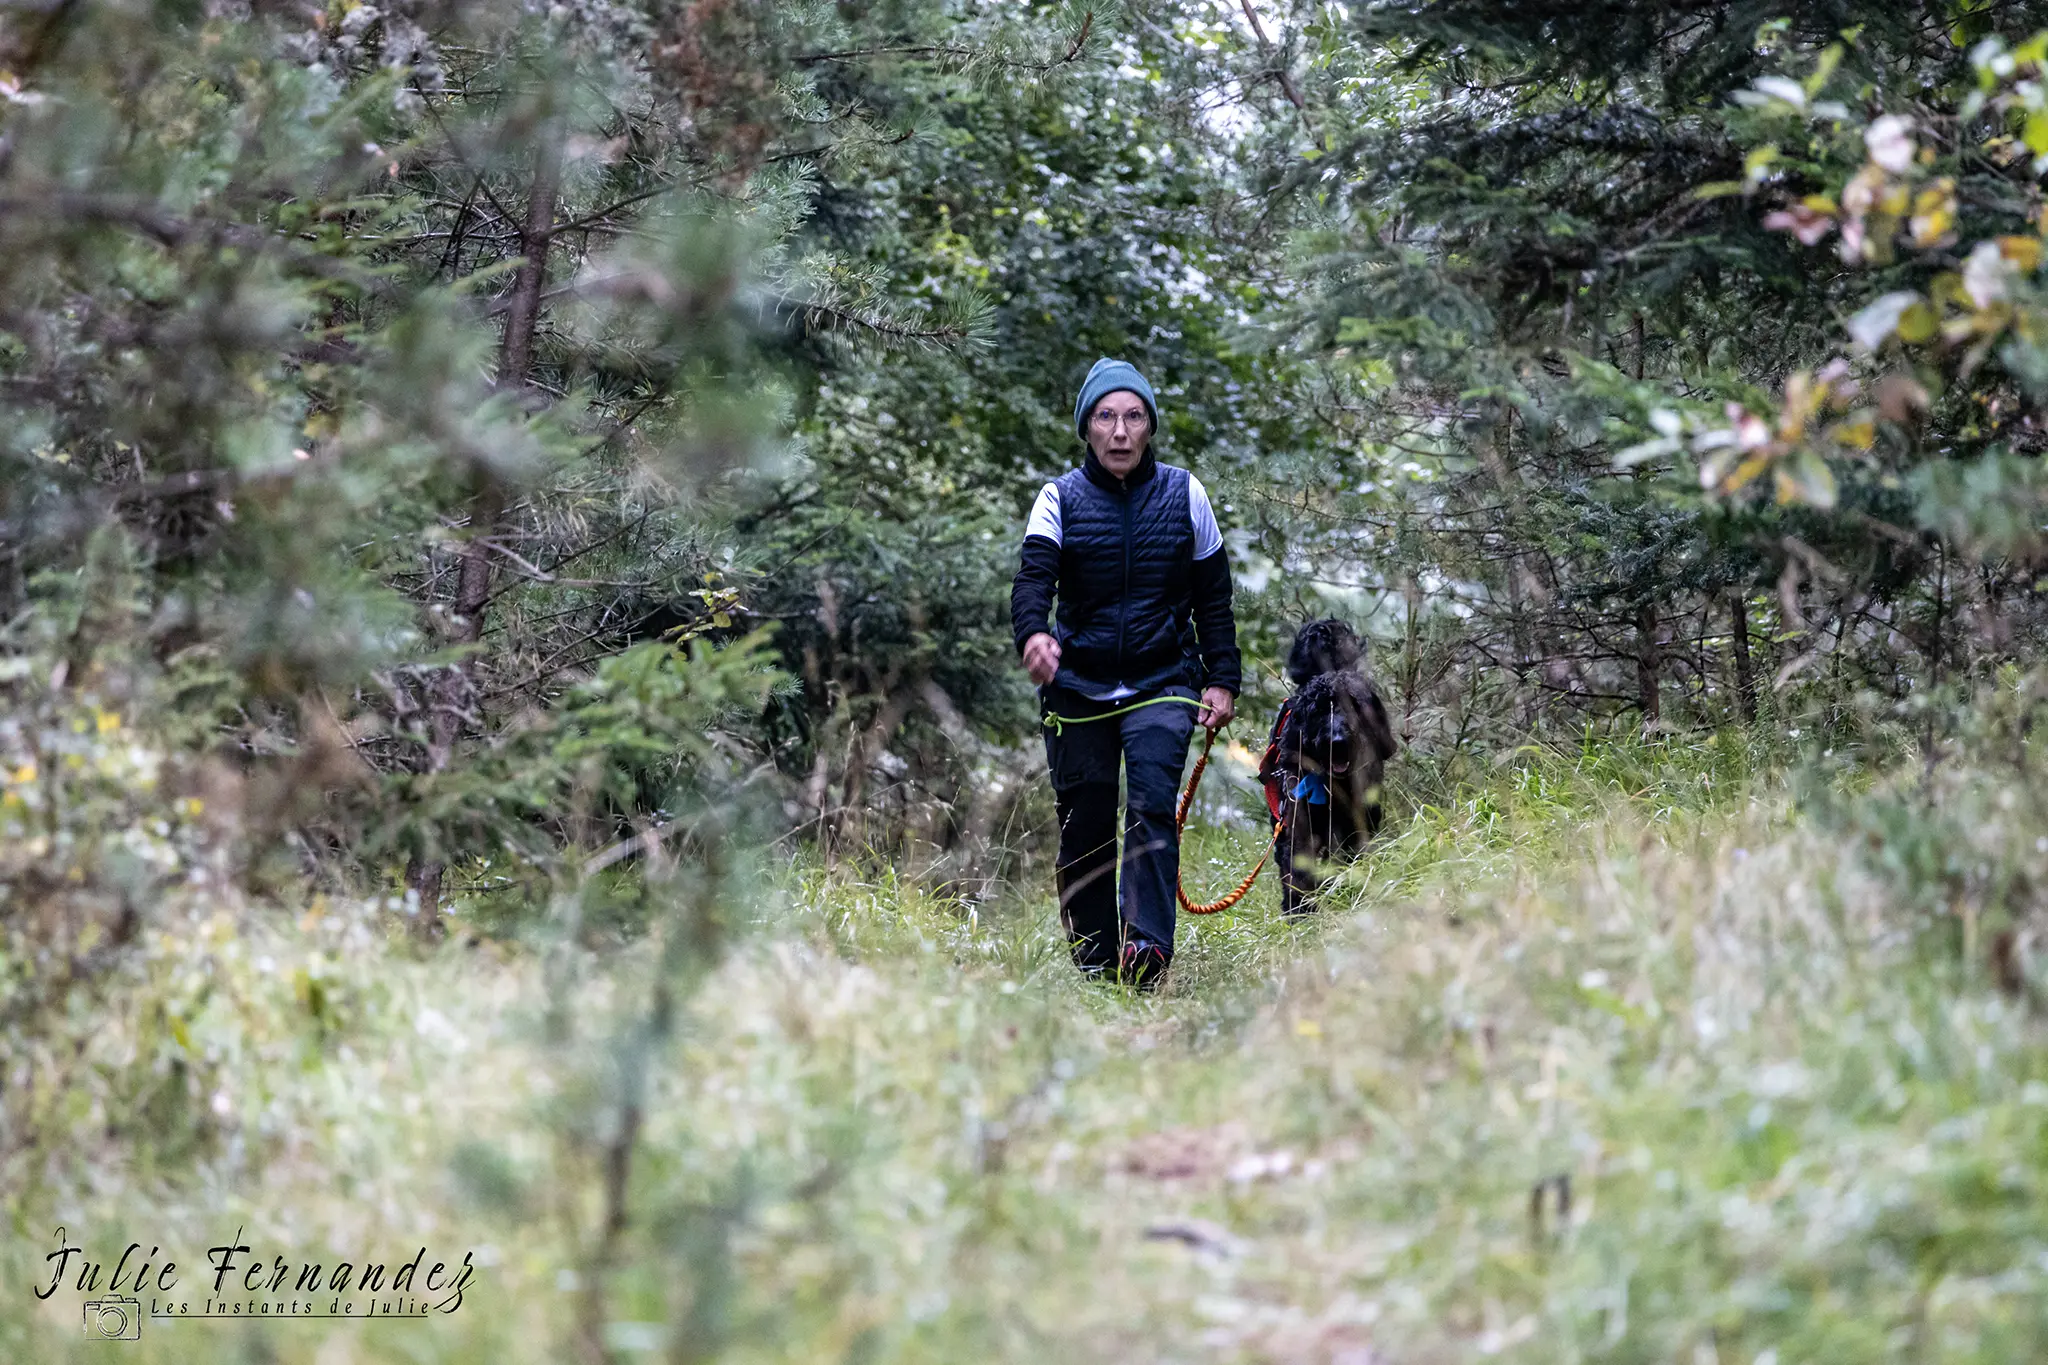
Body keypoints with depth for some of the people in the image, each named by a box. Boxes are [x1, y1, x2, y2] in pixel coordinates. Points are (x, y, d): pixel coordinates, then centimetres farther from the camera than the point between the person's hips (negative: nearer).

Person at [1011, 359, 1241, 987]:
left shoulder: (1183, 494, 5)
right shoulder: (1060, 499, 2)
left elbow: (1213, 597, 11)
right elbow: (1034, 578, -14)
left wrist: (1222, 679, 3)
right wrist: (1033, 633, -35)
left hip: (1162, 683, -1)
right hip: (1078, 687, 1)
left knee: (1152, 803, -19)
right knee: (1085, 824, 3)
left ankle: (1147, 945, -28)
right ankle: (1092, 959, 13)